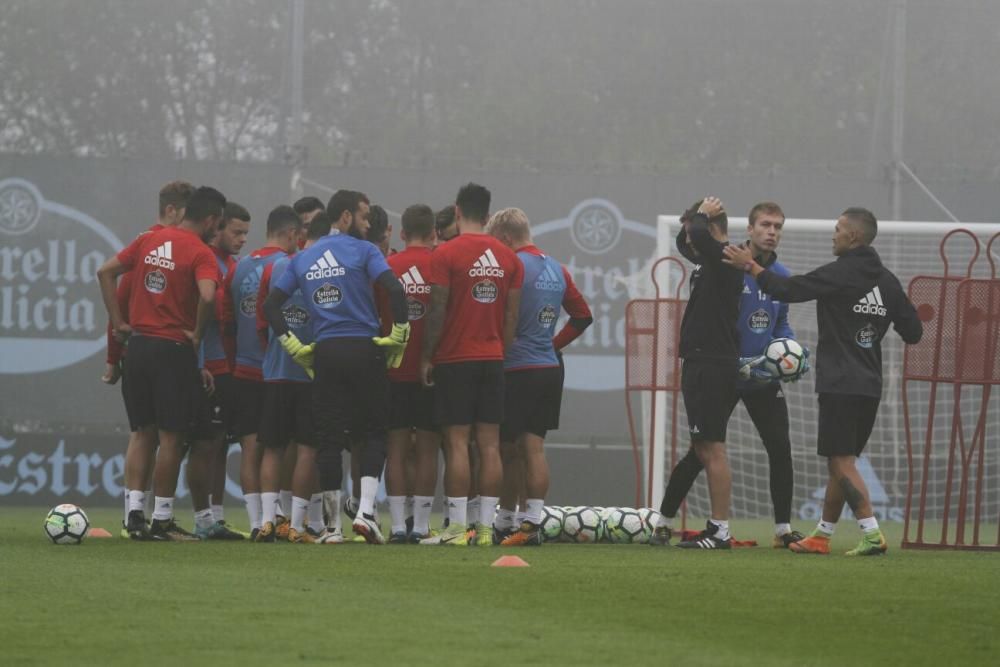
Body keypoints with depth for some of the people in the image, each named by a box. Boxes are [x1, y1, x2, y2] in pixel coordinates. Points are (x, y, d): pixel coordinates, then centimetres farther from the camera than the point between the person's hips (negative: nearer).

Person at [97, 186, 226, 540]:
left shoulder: (149, 241, 8)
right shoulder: (201, 254, -11)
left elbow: (106, 272, 9)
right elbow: (207, 296, -27)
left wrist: (119, 322, 10)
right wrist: (197, 335, -11)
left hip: (138, 343, 6)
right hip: (174, 351, -6)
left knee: (141, 431, 14)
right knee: (171, 437, 1)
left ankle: (134, 511, 7)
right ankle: (162, 520, 3)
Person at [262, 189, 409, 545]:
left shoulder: (302, 259, 12)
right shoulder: (362, 251, -3)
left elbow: (270, 304, 9)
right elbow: (394, 290, -17)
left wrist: (293, 345, 10)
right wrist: (399, 333, -6)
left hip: (325, 354, 4)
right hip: (364, 350, -4)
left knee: (329, 438, 6)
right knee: (374, 432, 6)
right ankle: (366, 509, -10)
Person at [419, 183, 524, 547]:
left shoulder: (446, 255, -8)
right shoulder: (508, 258, 7)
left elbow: (438, 312, -9)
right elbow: (512, 315, 10)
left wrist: (427, 357, -1)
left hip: (455, 359, -4)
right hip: (493, 360, 4)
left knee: (457, 442, -5)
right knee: (489, 444, 4)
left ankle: (457, 527, -7)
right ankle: (485, 527, 3)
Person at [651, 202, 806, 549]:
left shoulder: (781, 276, 7)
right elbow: (688, 246, -20)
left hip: (764, 377, 5)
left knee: (780, 449, -2)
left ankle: (783, 529, 9)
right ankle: (664, 523, 14)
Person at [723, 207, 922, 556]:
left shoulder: (839, 274, -12)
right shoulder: (887, 281, 8)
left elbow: (787, 290, -12)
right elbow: (913, 331, 10)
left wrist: (750, 266, 1)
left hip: (840, 384, -8)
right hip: (870, 386, 8)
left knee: (842, 462, -8)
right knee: (839, 463, 15)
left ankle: (873, 535, -19)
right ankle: (821, 536, 21)